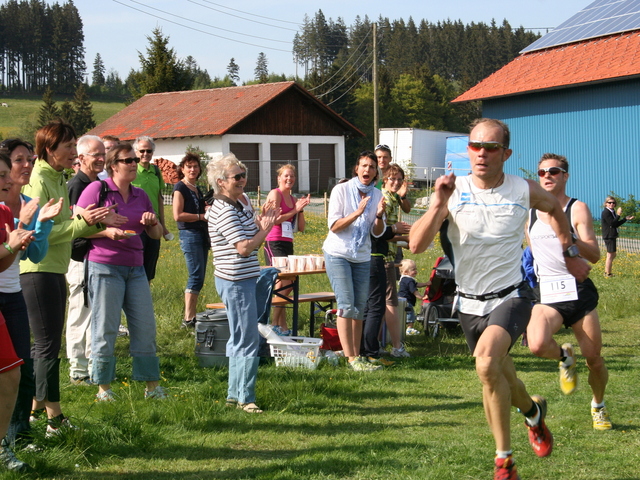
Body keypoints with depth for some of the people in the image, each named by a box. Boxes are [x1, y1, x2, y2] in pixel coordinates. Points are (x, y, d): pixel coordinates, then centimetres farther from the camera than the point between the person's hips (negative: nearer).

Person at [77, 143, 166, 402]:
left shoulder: (140, 195, 14)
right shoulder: (97, 189, -4)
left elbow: (156, 235, 20)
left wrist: (153, 222, -2)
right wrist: (107, 232, -19)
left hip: (135, 268, 6)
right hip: (105, 267, -6)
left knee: (146, 327, 5)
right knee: (105, 329, -1)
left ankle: (152, 386, 14)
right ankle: (103, 388, 11)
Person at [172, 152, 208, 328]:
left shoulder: (197, 189, 18)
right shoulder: (180, 187, -6)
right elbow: (178, 215, -16)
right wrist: (202, 216, -14)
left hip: (201, 234, 9)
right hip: (189, 234, -9)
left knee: (198, 277, 8)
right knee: (196, 276, -12)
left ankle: (191, 316, 11)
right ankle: (188, 319, -10)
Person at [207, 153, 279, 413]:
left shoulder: (235, 206, 13)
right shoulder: (224, 211, -18)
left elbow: (249, 234, 20)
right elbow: (244, 248, -24)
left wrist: (260, 223, 3)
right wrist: (265, 229, -11)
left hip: (239, 280, 11)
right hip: (236, 281, -11)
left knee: (239, 340, 17)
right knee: (248, 342, -6)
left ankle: (234, 394, 26)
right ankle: (245, 398, 1)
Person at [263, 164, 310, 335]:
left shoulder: (293, 199, 17)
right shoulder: (275, 194, -4)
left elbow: (301, 227, 15)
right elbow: (274, 219, -15)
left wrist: (301, 209, 2)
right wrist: (295, 210, -11)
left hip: (288, 245, 8)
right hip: (274, 244, -8)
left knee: (289, 284, 6)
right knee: (284, 283, -16)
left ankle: (277, 323, 14)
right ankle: (280, 325, -12)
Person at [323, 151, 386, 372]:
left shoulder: (377, 195, 5)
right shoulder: (341, 190, -7)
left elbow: (378, 232, 6)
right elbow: (334, 226, -13)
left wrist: (379, 215, -13)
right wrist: (357, 213, -25)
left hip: (362, 257, 5)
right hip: (338, 254, -5)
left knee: (360, 307, 3)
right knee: (346, 305, -12)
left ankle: (357, 356, 8)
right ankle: (351, 358, -13)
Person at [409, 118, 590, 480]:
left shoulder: (525, 191, -7)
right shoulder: (454, 192, -9)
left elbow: (555, 208, 18)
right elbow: (417, 245, -18)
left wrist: (569, 255, 20)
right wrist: (438, 204, -29)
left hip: (511, 296, -3)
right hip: (470, 302, 3)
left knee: (487, 362, -29)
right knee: (496, 383, 16)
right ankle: (534, 412, 51)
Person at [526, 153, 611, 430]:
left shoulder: (578, 209, -1)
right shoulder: (529, 212, 8)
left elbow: (594, 255, -12)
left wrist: (569, 238, -27)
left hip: (579, 290, -1)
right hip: (546, 293, 1)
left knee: (594, 358, 4)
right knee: (537, 345, -27)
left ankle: (598, 406, 33)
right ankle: (564, 358, 9)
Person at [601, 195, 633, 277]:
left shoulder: (612, 212, 16)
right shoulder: (606, 212, -14)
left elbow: (616, 224, 18)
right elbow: (612, 224, -21)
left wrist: (626, 218, 14)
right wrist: (618, 215, -21)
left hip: (612, 236, 10)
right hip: (609, 236, -10)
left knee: (613, 255, 18)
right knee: (610, 255, -6)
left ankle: (606, 272, 26)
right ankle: (608, 274, 0)